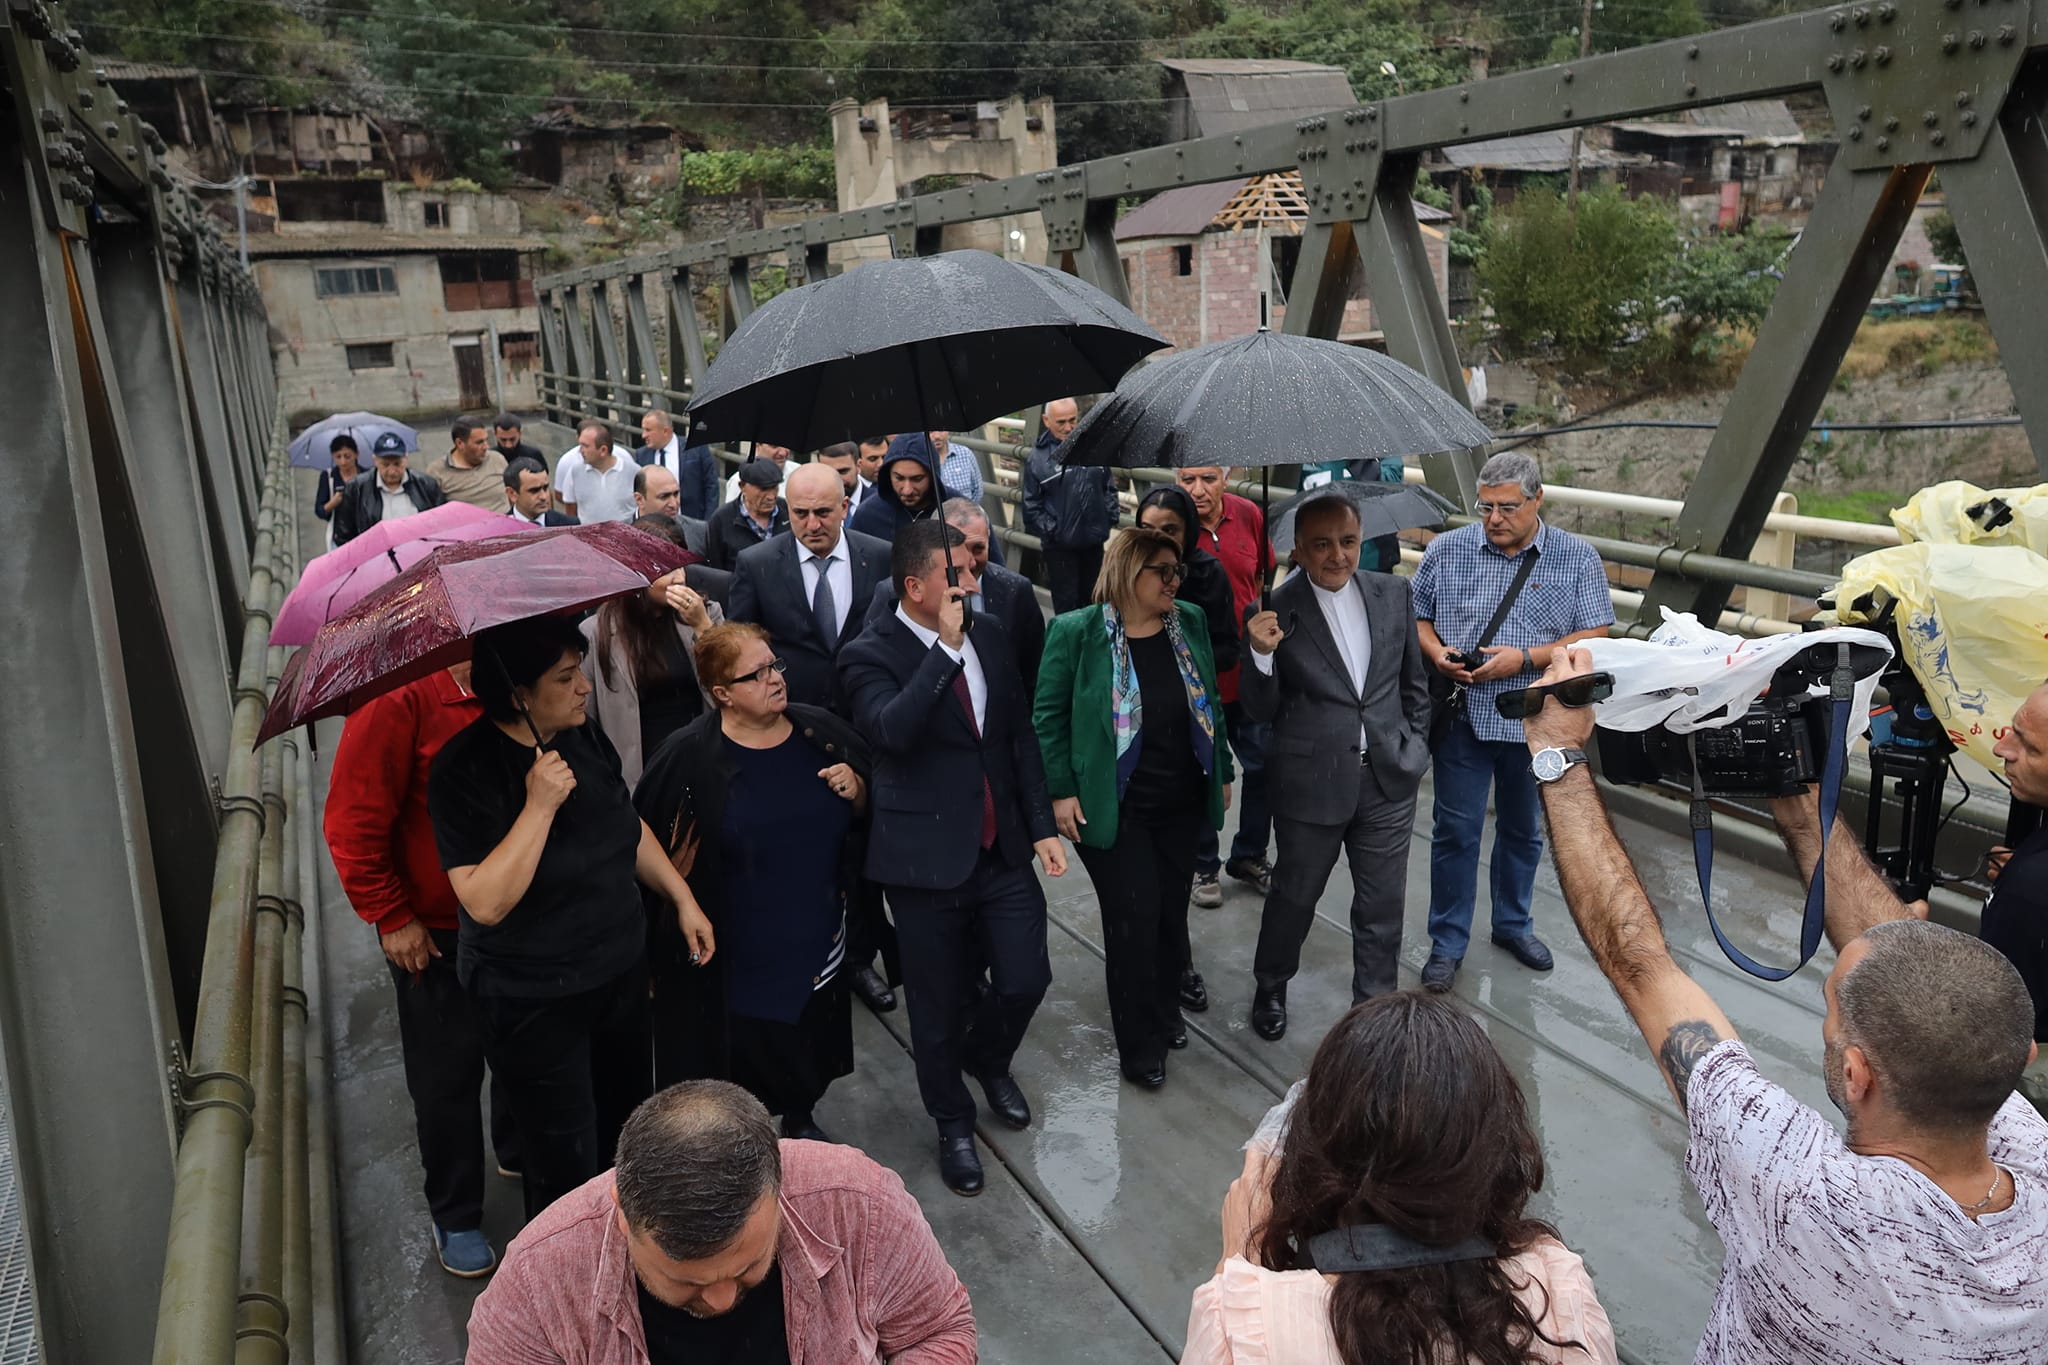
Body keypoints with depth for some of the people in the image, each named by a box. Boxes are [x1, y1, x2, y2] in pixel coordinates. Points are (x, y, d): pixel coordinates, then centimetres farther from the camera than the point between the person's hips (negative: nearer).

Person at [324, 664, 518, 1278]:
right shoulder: (400, 701, -21)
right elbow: (354, 822, -17)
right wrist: (391, 917, -14)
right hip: (435, 933, -5)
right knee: (447, 1079, 8)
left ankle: (517, 1150, 49)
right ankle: (455, 1217, 28)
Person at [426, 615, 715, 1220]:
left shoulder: (584, 736, -3)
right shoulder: (465, 771, -23)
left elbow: (627, 825, 13)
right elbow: (486, 902, -31)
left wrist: (682, 898, 10)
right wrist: (539, 805, -33)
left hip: (622, 969, 7)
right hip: (536, 1002, -6)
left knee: (629, 1125, 23)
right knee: (567, 1169, 6)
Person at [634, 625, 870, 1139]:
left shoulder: (821, 731, -2)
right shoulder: (690, 759, -14)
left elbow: (867, 814, 9)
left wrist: (856, 790, -11)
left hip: (814, 938, 4)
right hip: (734, 953, -4)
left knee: (808, 1048, 20)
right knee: (738, 1054, 6)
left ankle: (802, 1120, 48)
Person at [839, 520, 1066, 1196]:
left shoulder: (989, 634, 4)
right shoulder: (871, 654, -13)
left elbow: (1020, 733, 10)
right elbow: (890, 730, -32)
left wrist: (1042, 826, 7)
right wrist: (946, 647, -29)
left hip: (1003, 850, 5)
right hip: (928, 856, -4)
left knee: (1026, 980, 6)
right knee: (940, 1008, 10)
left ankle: (988, 1059, 41)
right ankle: (953, 1124, 36)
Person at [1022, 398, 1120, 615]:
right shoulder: (1038, 457, -9)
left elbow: (1109, 486, 12)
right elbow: (1031, 507, -7)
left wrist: (1111, 515, 2)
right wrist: (1051, 531, -12)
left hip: (1093, 542, 4)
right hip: (1059, 546, -4)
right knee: (1066, 604, 2)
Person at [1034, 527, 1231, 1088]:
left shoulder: (1190, 622, 2)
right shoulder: (1078, 632, -12)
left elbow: (1210, 704, 11)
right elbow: (1048, 715, -7)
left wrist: (1221, 770, 13)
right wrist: (1061, 791, -10)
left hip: (1182, 804, 5)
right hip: (1115, 808, -4)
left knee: (1172, 910, 14)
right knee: (1134, 917, -1)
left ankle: (1166, 1011, 38)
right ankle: (1140, 1046, 17)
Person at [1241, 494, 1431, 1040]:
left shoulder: (1393, 593, 0)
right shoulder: (1275, 612, -12)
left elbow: (1414, 680, 12)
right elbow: (1260, 711, -9)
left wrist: (1415, 746, 7)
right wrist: (1261, 654, -25)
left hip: (1389, 778, 3)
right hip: (1312, 783, -3)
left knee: (1383, 907, 14)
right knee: (1294, 897, 17)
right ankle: (1270, 988, 42)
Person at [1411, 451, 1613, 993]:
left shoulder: (1577, 558, -2)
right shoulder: (1446, 550, 0)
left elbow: (1595, 638, -6)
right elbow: (1415, 617, 7)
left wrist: (1525, 658, -17)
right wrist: (1437, 652, -14)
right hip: (1463, 718, -1)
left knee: (1523, 829, 17)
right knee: (1455, 831, 4)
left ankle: (1513, 923, 38)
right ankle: (1447, 942, 17)